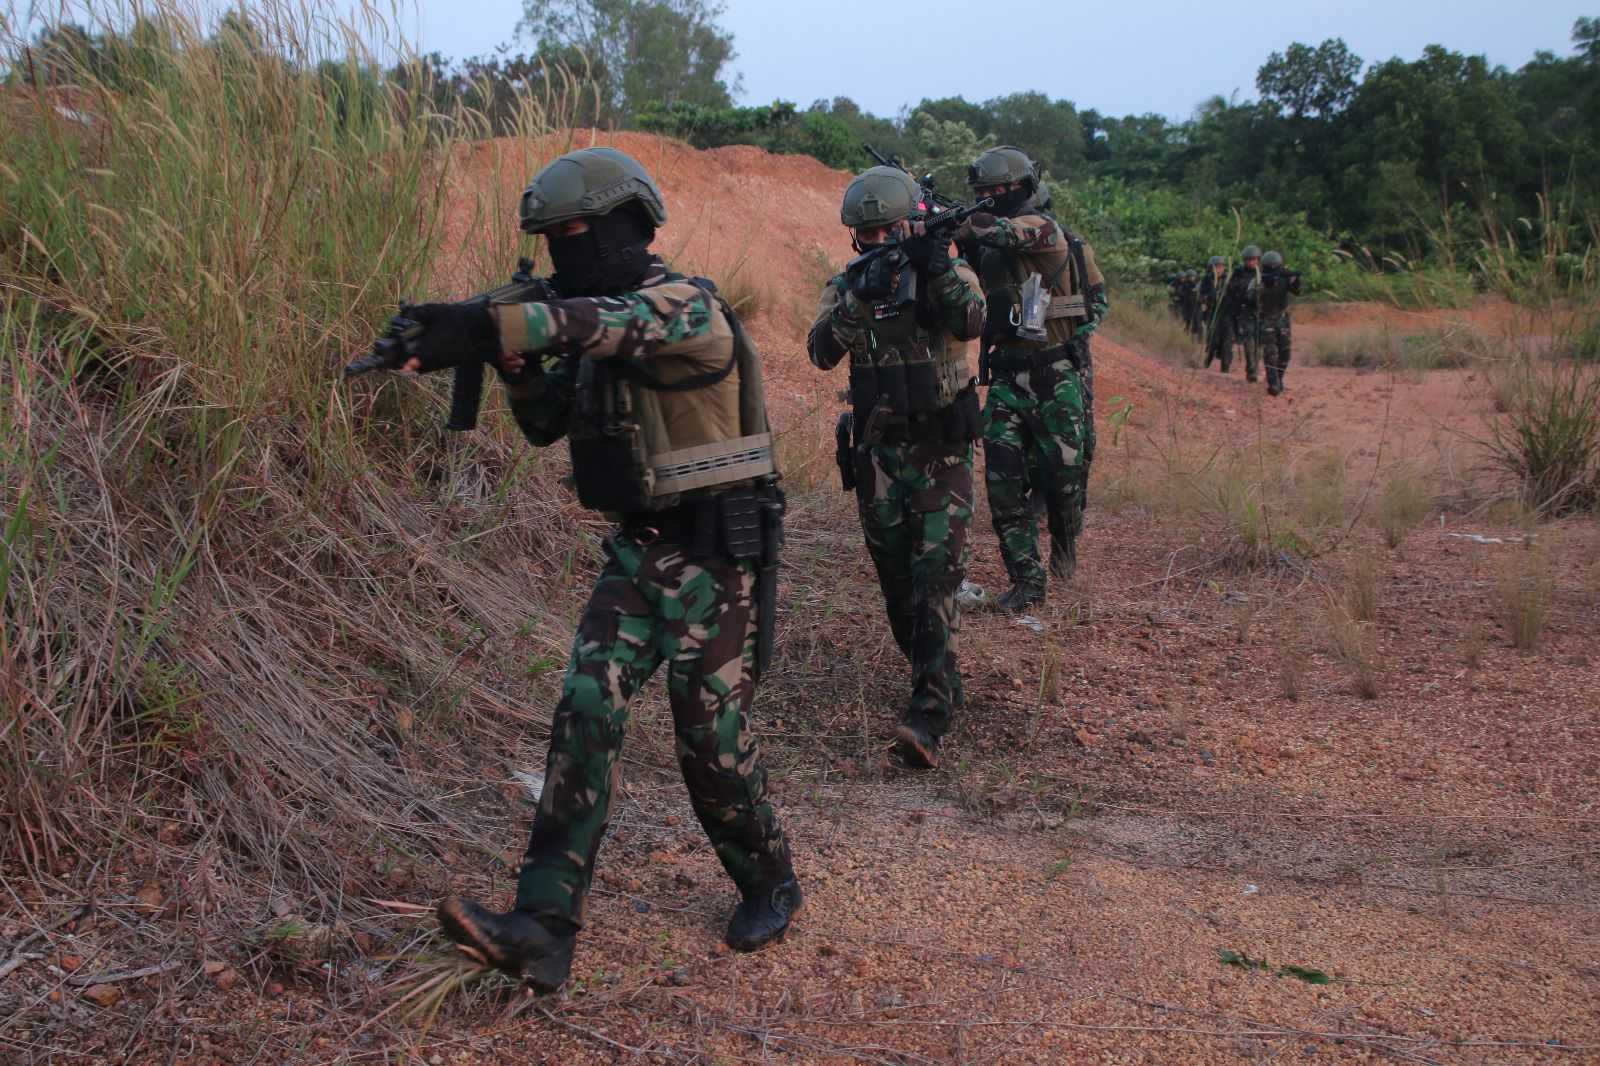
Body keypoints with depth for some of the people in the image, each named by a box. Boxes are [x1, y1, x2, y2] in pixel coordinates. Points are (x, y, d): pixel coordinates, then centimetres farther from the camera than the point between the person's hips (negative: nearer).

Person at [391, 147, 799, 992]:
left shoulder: (686, 306, -16)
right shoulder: (593, 325, 10)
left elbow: (608, 325, -38)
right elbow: (546, 423, 15)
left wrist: (487, 324, -50)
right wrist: (513, 359, -5)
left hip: (713, 556, -7)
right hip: (636, 551, 7)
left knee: (711, 737, 1)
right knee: (586, 713, -7)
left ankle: (768, 885, 28)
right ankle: (543, 931, -9)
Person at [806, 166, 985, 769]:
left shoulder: (950, 272, -2)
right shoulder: (846, 286, 4)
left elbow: (970, 323, -24)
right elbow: (821, 352, -13)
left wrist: (937, 268, -36)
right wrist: (860, 299, -26)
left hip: (941, 453, -4)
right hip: (877, 453, 4)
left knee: (935, 578, -13)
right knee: (896, 579, 12)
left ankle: (930, 717, -18)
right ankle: (936, 677, 34)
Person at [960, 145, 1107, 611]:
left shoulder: (1044, 229, -13)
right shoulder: (992, 251, 10)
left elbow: (998, 230, -31)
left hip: (1057, 377, -6)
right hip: (1007, 376, 6)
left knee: (1062, 475, 4)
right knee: (1003, 479, -2)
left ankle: (1065, 543, 35)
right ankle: (1026, 581, 6)